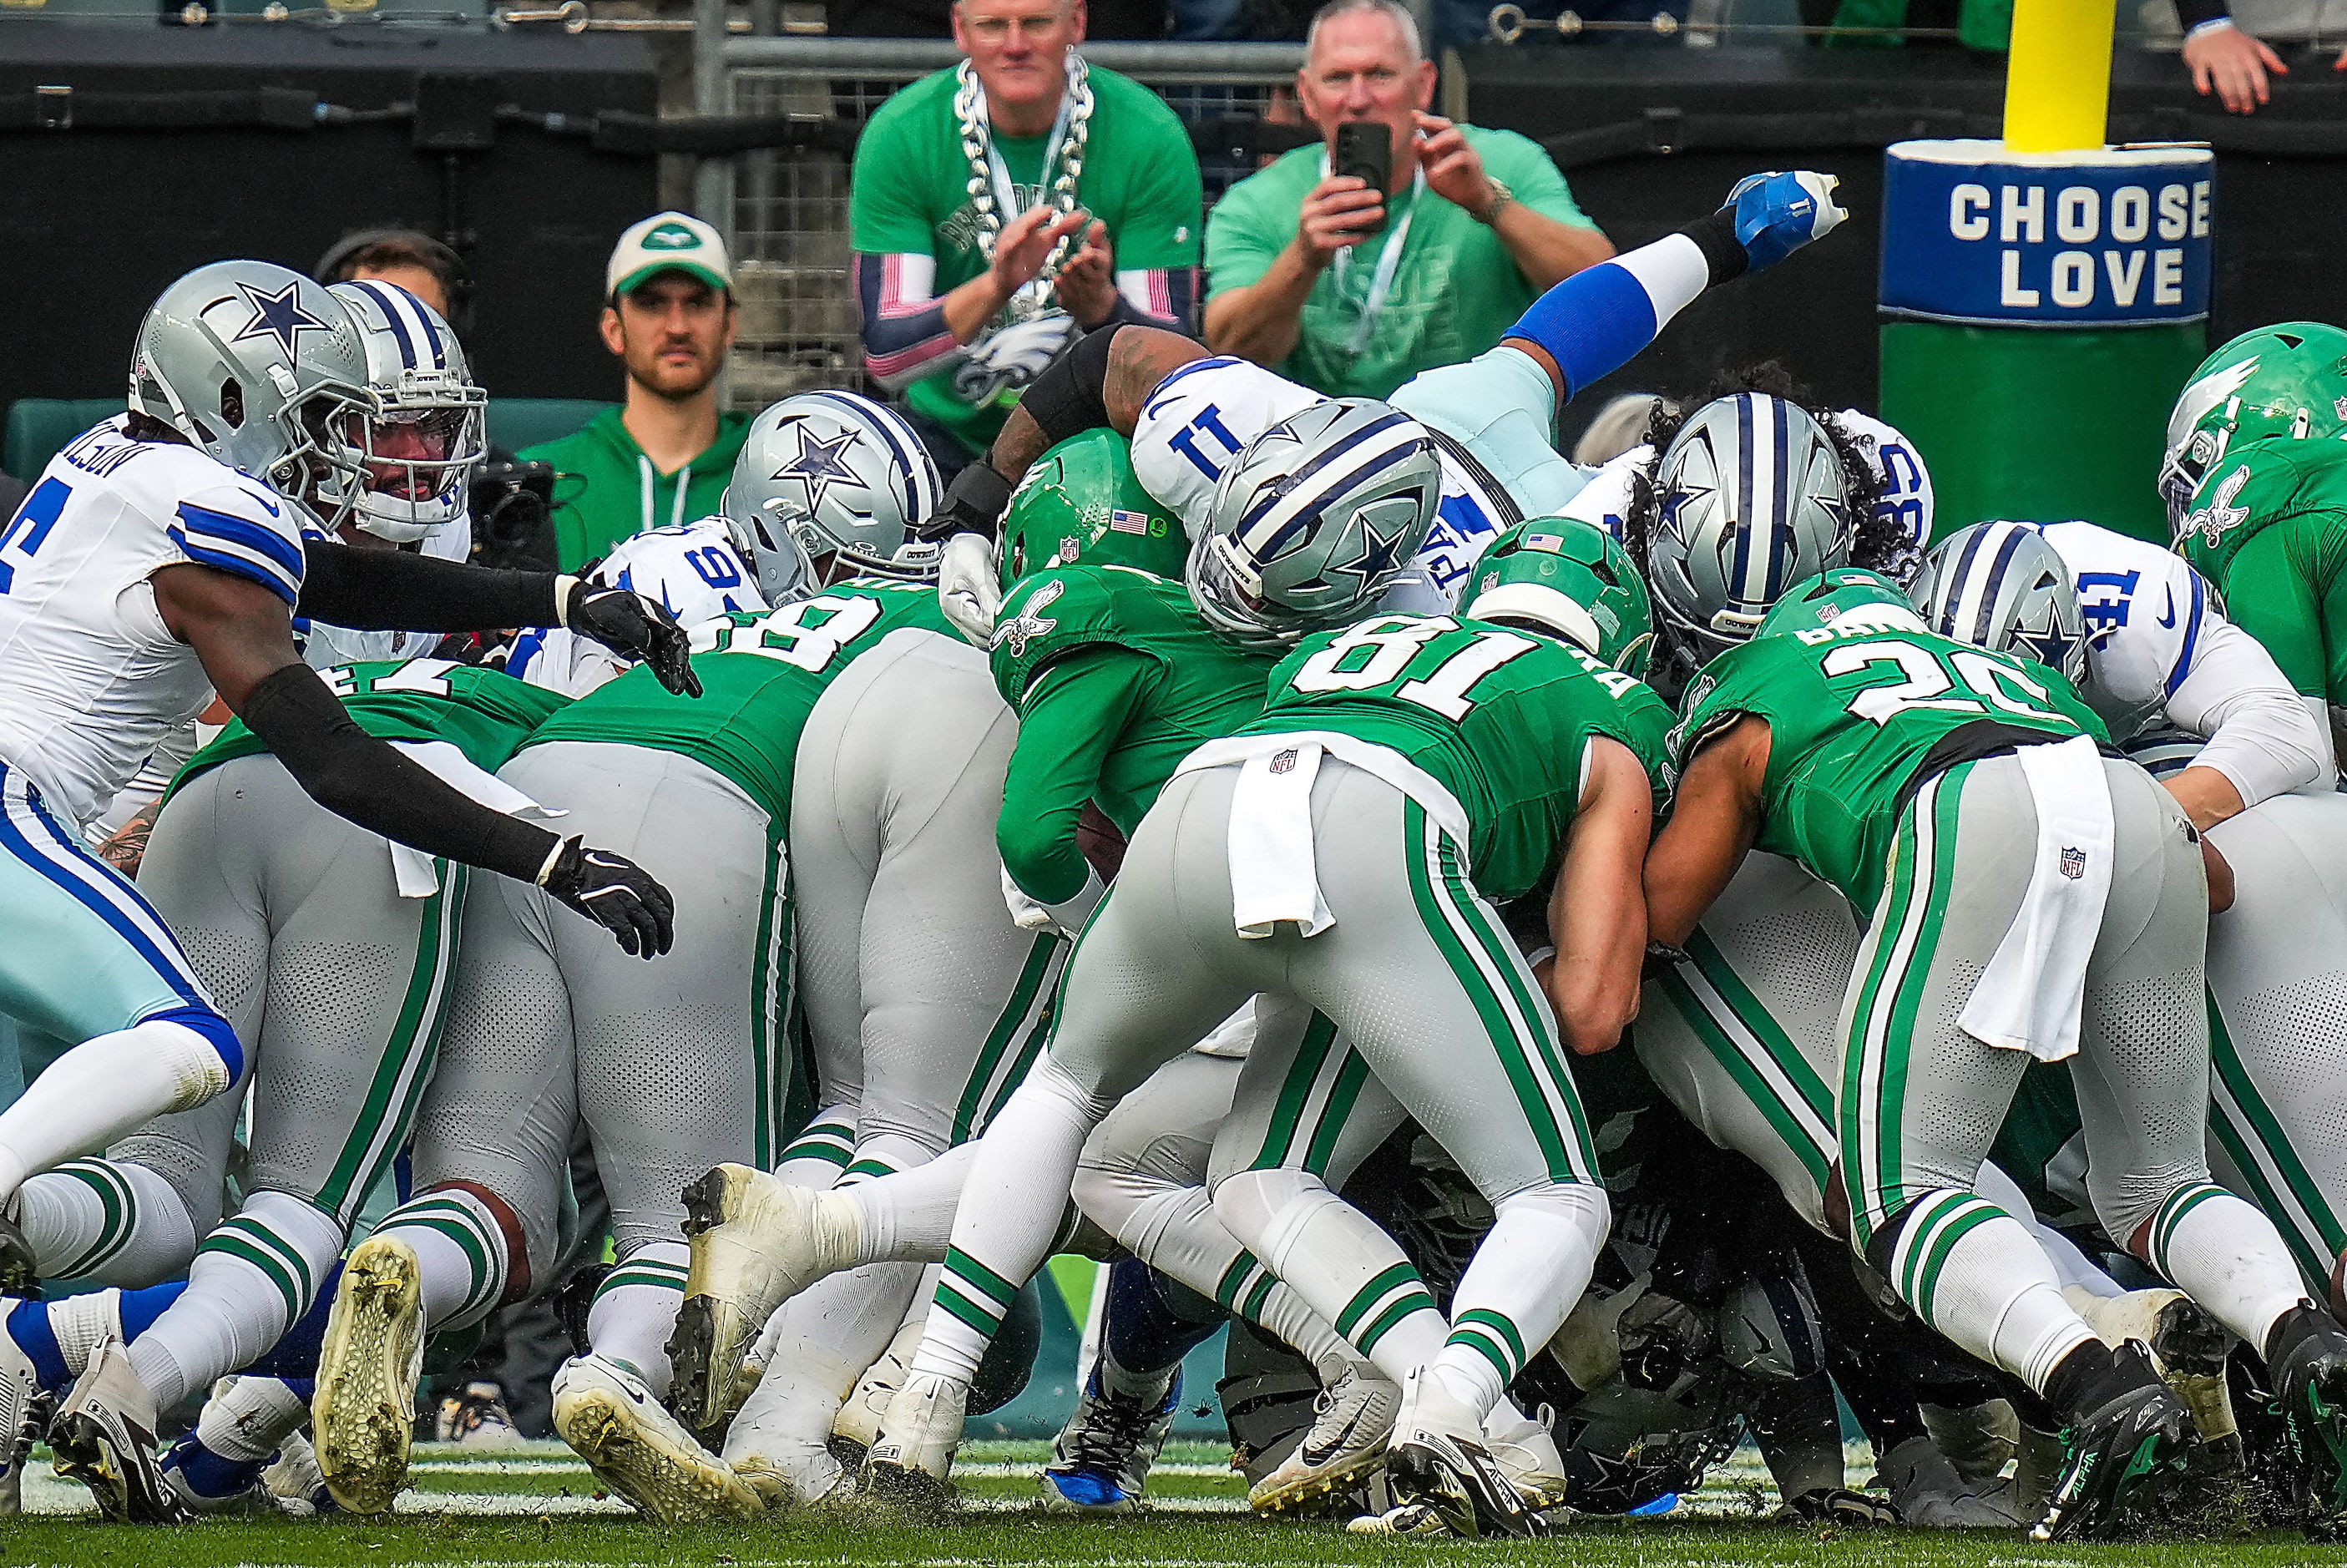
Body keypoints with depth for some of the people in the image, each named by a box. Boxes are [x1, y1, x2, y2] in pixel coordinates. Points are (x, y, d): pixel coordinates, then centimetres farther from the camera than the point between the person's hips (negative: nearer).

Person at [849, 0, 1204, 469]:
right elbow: (886, 359, -12)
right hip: (956, 440, 0)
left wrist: (1099, 304, -31)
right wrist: (995, 287, -30)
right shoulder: (899, 139, -7)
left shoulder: (1152, 140, -8)